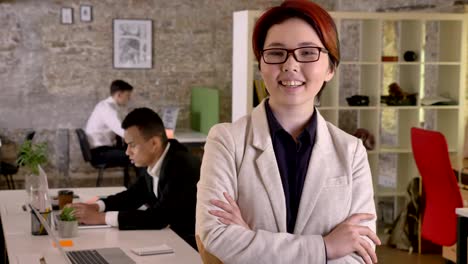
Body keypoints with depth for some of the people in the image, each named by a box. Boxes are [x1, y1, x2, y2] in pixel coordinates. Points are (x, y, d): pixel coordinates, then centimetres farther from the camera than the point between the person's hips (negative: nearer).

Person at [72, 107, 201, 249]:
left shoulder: (182, 167, -25)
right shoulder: (155, 162, 0)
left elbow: (158, 217, -30)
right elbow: (133, 196, 14)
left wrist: (101, 217, -24)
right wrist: (96, 207, -3)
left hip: (192, 246, -7)